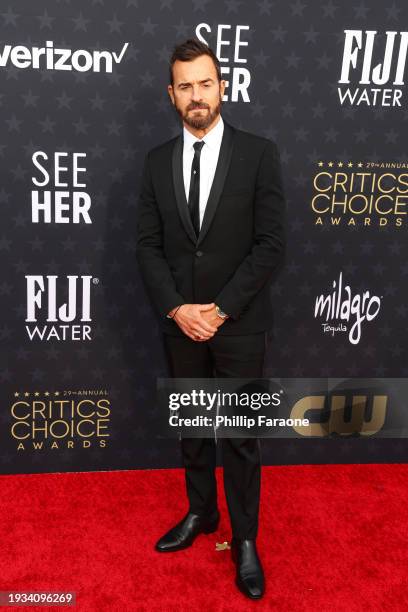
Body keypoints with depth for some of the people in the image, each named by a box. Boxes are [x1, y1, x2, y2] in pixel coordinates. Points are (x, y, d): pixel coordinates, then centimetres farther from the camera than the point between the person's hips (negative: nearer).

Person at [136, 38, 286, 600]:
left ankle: (244, 538, 26)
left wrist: (220, 309, -14)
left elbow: (271, 245, -10)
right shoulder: (157, 161, 5)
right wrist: (176, 308, -11)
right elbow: (148, 245, 3)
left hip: (239, 324, -3)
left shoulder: (259, 153, -5)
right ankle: (201, 513, 39)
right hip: (179, 323, 3)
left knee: (240, 436, 8)